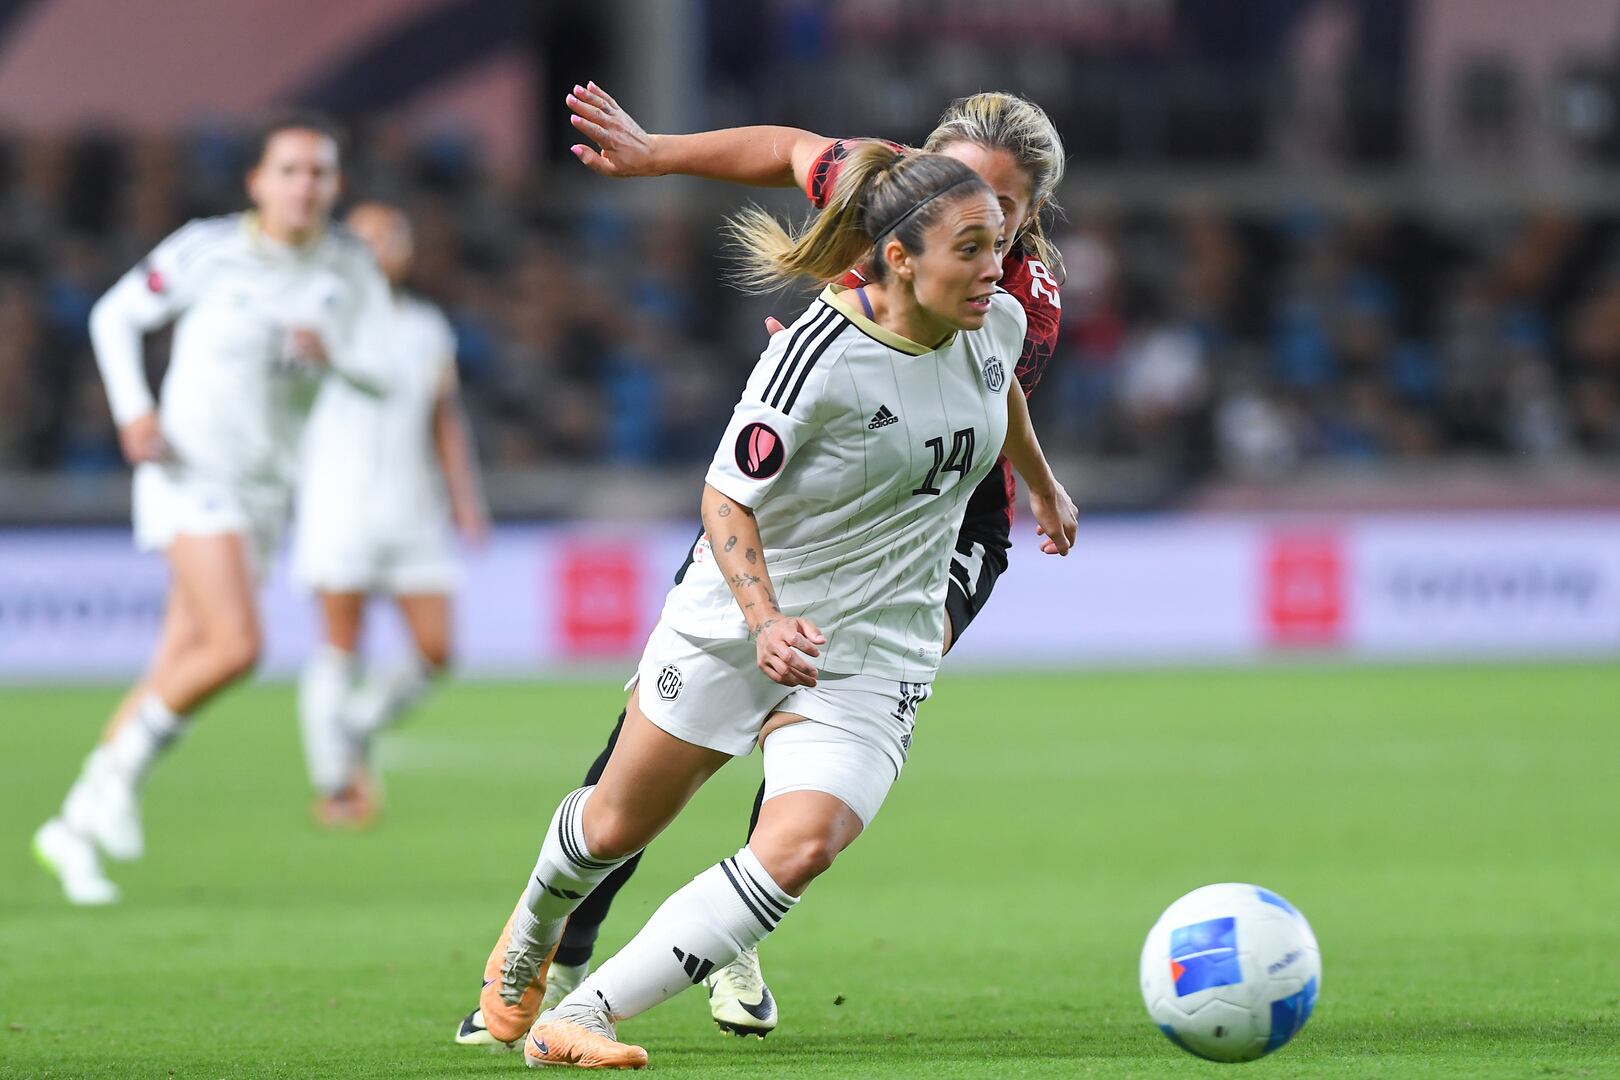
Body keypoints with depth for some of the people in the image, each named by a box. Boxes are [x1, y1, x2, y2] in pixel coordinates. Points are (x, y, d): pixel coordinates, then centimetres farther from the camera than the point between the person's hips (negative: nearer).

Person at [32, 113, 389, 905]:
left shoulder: (349, 269, 3)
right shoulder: (209, 250, -8)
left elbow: (386, 368, -3)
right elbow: (116, 315, 3)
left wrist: (332, 350, -25)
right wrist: (133, 412, -10)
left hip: (267, 485, 5)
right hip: (192, 470, -5)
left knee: (177, 670, 6)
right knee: (235, 646, -21)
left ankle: (75, 825, 17)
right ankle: (119, 773, -1)